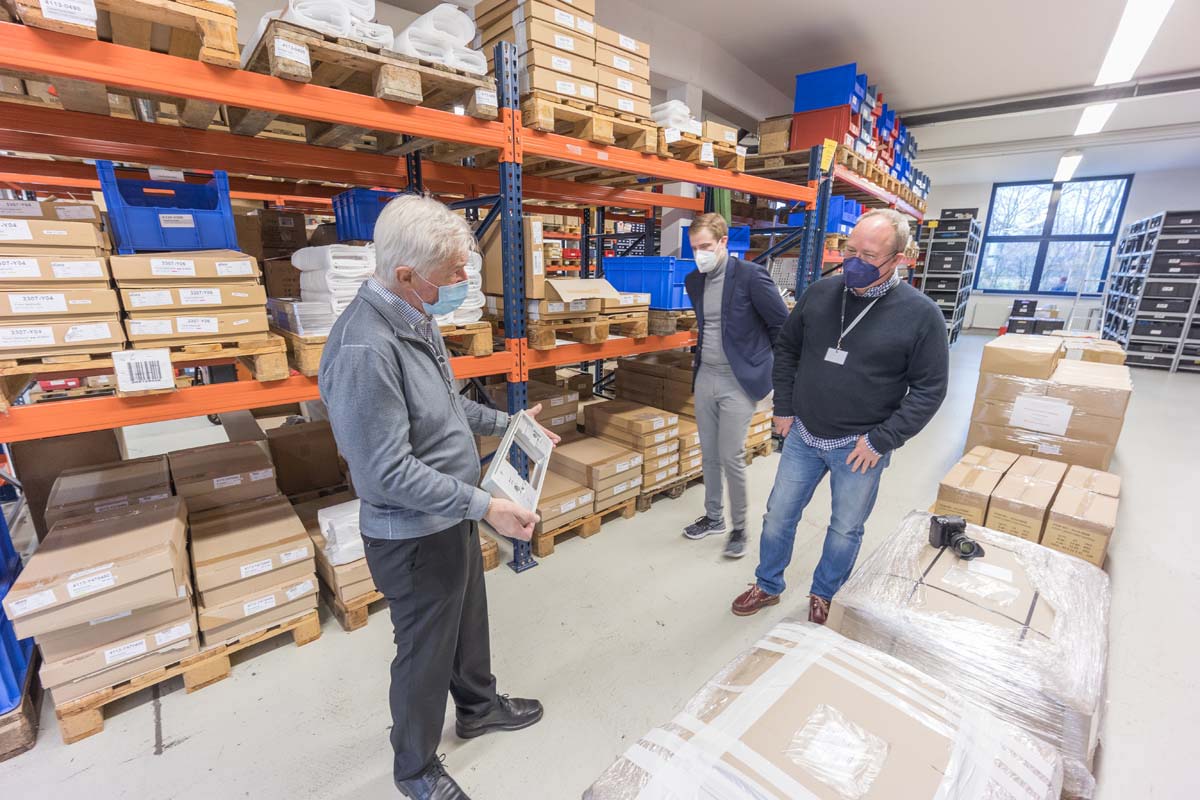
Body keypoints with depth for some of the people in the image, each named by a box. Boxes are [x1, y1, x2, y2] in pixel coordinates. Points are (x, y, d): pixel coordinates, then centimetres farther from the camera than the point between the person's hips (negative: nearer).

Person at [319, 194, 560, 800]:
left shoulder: (415, 321, 0)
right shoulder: (364, 350, -30)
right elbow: (388, 473, -29)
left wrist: (504, 423, 9)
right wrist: (485, 506, -27)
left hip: (451, 518, 9)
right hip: (414, 535, -9)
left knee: (468, 621, 28)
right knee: (426, 652, 15)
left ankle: (478, 706, 56)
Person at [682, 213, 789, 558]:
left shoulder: (751, 275, -13)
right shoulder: (694, 280, 7)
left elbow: (783, 325, -7)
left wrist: (777, 370, 0)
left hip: (738, 381, -6)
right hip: (705, 377, 6)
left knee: (731, 458, -3)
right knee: (709, 455, 13)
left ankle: (739, 527, 18)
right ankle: (713, 517, 31)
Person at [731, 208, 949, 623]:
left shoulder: (921, 314, -12)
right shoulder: (820, 293, -3)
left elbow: (929, 389, -8)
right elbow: (787, 350, 8)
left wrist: (881, 440, -13)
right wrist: (783, 409, 4)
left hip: (859, 447, -2)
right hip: (803, 435, 3)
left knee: (845, 529, 15)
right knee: (778, 515, 13)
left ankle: (824, 595, 40)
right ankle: (767, 586, 35)